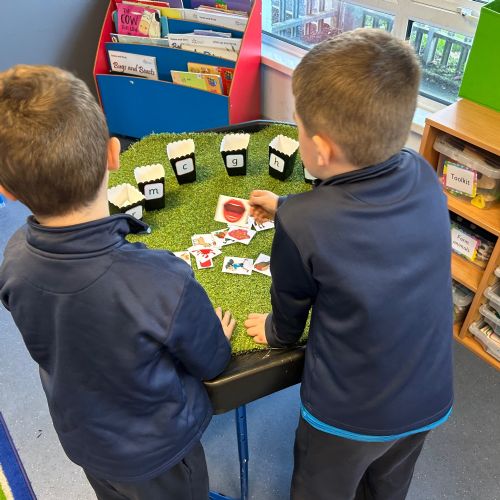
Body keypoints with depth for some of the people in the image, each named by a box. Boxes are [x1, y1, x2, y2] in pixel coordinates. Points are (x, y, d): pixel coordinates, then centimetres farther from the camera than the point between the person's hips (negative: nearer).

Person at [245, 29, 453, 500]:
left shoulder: (300, 225, -32)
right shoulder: (422, 176, -15)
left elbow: (291, 303, -11)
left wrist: (277, 332, 12)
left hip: (348, 412, -4)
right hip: (430, 399, 5)